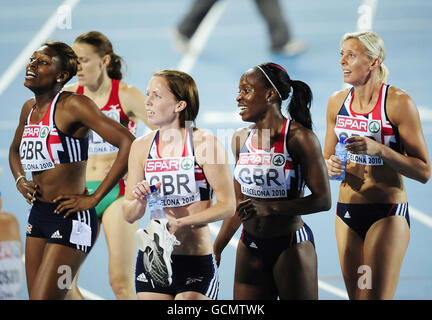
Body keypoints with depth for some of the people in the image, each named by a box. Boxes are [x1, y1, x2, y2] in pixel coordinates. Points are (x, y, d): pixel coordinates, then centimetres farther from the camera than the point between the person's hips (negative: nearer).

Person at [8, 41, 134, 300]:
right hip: (38, 217, 9)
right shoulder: (29, 109, 10)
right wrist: (20, 181, 11)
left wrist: (94, 198, -19)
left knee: (43, 297, -14)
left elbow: (128, 143, -23)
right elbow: (15, 149, 32)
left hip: (70, 220, -9)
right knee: (34, 295, 10)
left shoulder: (72, 105, -14)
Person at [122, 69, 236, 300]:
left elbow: (227, 206, -9)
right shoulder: (141, 147, 5)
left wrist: (180, 223, -17)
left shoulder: (205, 143, -8)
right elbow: (129, 215, 9)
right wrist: (140, 202, -13)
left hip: (196, 263, -4)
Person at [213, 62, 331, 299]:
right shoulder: (241, 138, 6)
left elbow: (322, 200, -14)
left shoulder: (299, 138, -12)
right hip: (250, 248, 6)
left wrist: (269, 208, -23)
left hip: (290, 246, -5)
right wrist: (215, 250, 15)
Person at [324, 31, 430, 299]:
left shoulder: (398, 103, -11)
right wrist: (330, 166, -5)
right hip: (347, 211, 6)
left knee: (375, 296, -11)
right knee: (355, 296, 9)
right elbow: (327, 157, 19)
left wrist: (379, 149, -23)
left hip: (387, 215, -6)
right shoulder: (338, 102, 6)